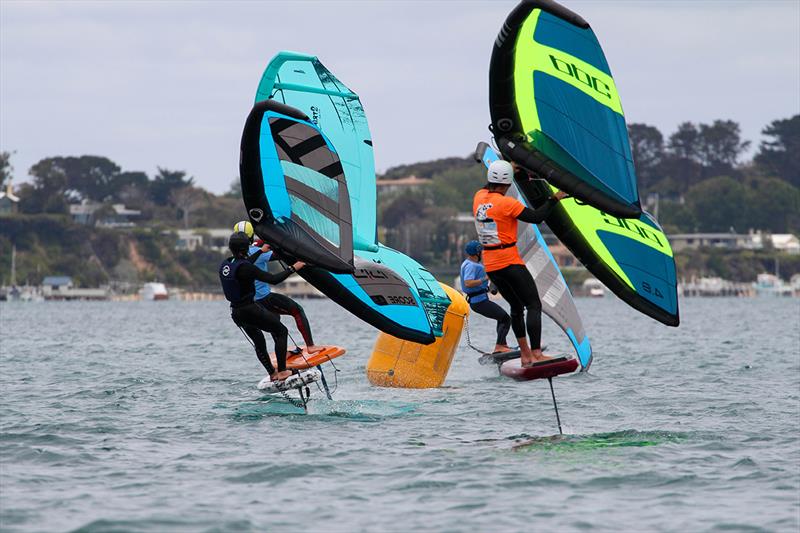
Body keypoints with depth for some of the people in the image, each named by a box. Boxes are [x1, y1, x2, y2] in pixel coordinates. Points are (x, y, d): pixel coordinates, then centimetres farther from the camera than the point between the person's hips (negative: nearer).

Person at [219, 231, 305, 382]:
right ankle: (282, 371, 3)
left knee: (258, 341, 25)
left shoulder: (225, 265, 2)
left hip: (236, 313, 8)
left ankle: (272, 373, 31)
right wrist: (292, 268, -12)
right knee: (281, 331, 7)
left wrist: (261, 251, 36)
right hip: (250, 310, -8)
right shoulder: (244, 268, -24)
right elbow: (273, 279, -23)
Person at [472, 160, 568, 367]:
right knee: (534, 305, -6)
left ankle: (525, 354, 20)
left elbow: (489, 187, 29)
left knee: (517, 306, 19)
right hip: (509, 263, -8)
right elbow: (536, 217, -14)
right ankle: (536, 355, -17)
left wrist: (510, 171, 35)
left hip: (490, 264, 8)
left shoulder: (479, 198, 5)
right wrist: (554, 199, -3)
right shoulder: (507, 203, -16)